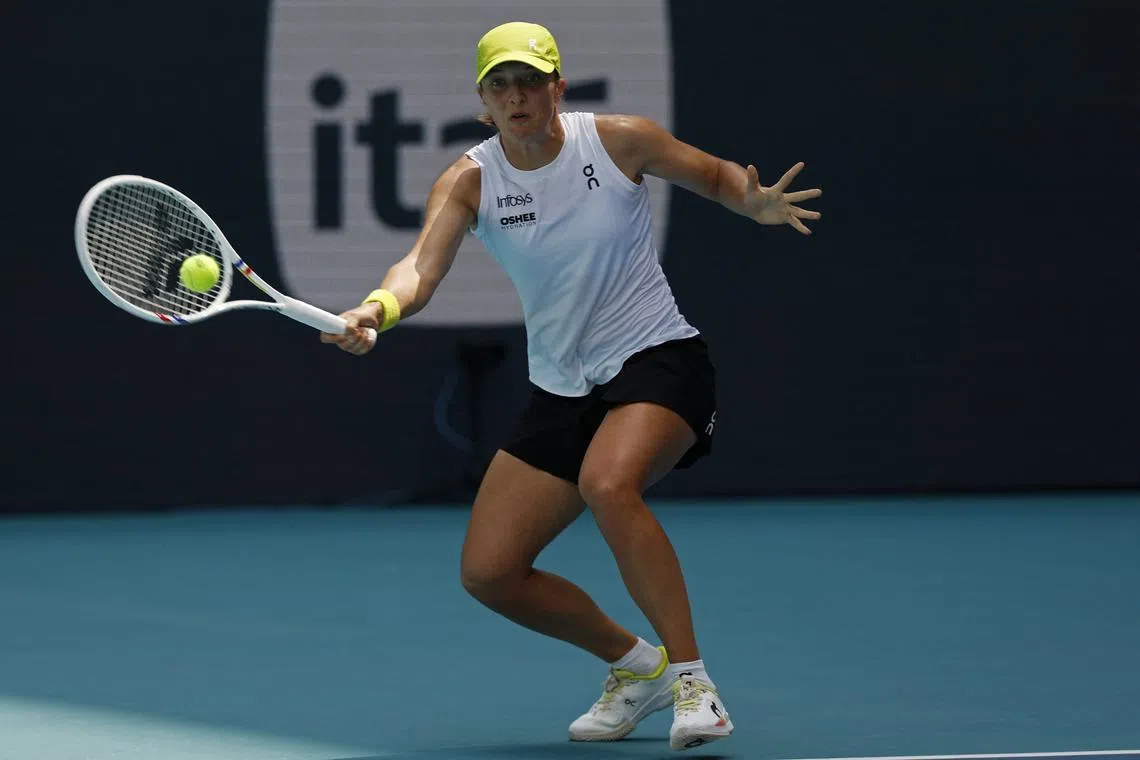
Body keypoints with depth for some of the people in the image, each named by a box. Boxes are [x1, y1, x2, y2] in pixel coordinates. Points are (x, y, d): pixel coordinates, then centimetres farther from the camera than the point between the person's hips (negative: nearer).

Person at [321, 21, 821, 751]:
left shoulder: (619, 141, -10)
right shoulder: (468, 183, -7)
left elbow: (715, 174, 6)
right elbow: (420, 267, -24)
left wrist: (758, 204, -17)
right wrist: (378, 309, -46)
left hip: (658, 361, -5)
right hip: (561, 387, 5)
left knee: (608, 482, -36)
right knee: (488, 571, -1)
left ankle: (692, 680, -25)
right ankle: (636, 664, 22)